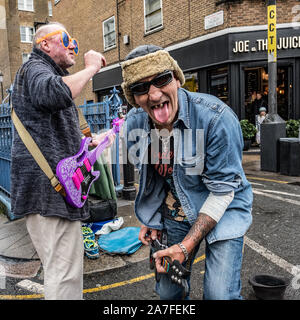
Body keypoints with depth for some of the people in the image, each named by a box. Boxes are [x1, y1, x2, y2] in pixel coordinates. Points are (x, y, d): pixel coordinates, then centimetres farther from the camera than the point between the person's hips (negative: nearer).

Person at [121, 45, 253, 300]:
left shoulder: (216, 117, -27)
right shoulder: (134, 122, -10)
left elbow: (222, 190, -22)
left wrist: (186, 246, -24)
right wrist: (151, 219, 7)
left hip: (223, 207, -4)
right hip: (175, 212, 5)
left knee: (220, 294, -12)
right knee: (167, 290, 14)